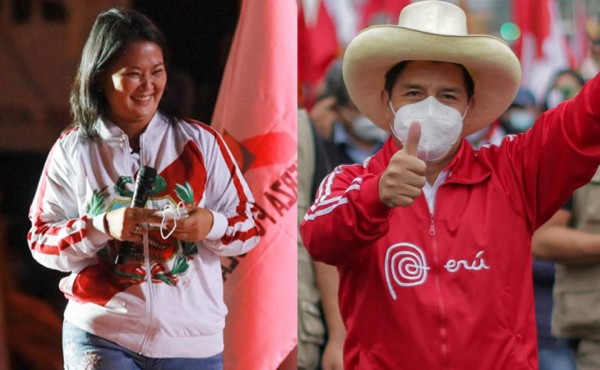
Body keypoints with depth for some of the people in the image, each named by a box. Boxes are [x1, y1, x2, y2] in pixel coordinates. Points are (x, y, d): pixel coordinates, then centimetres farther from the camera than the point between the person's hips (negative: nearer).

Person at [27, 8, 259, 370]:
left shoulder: (200, 141, 1)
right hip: (100, 338, -1)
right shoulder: (72, 150, 1)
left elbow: (250, 225, 5)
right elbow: (41, 241, 1)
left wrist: (210, 225, -17)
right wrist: (103, 227, -16)